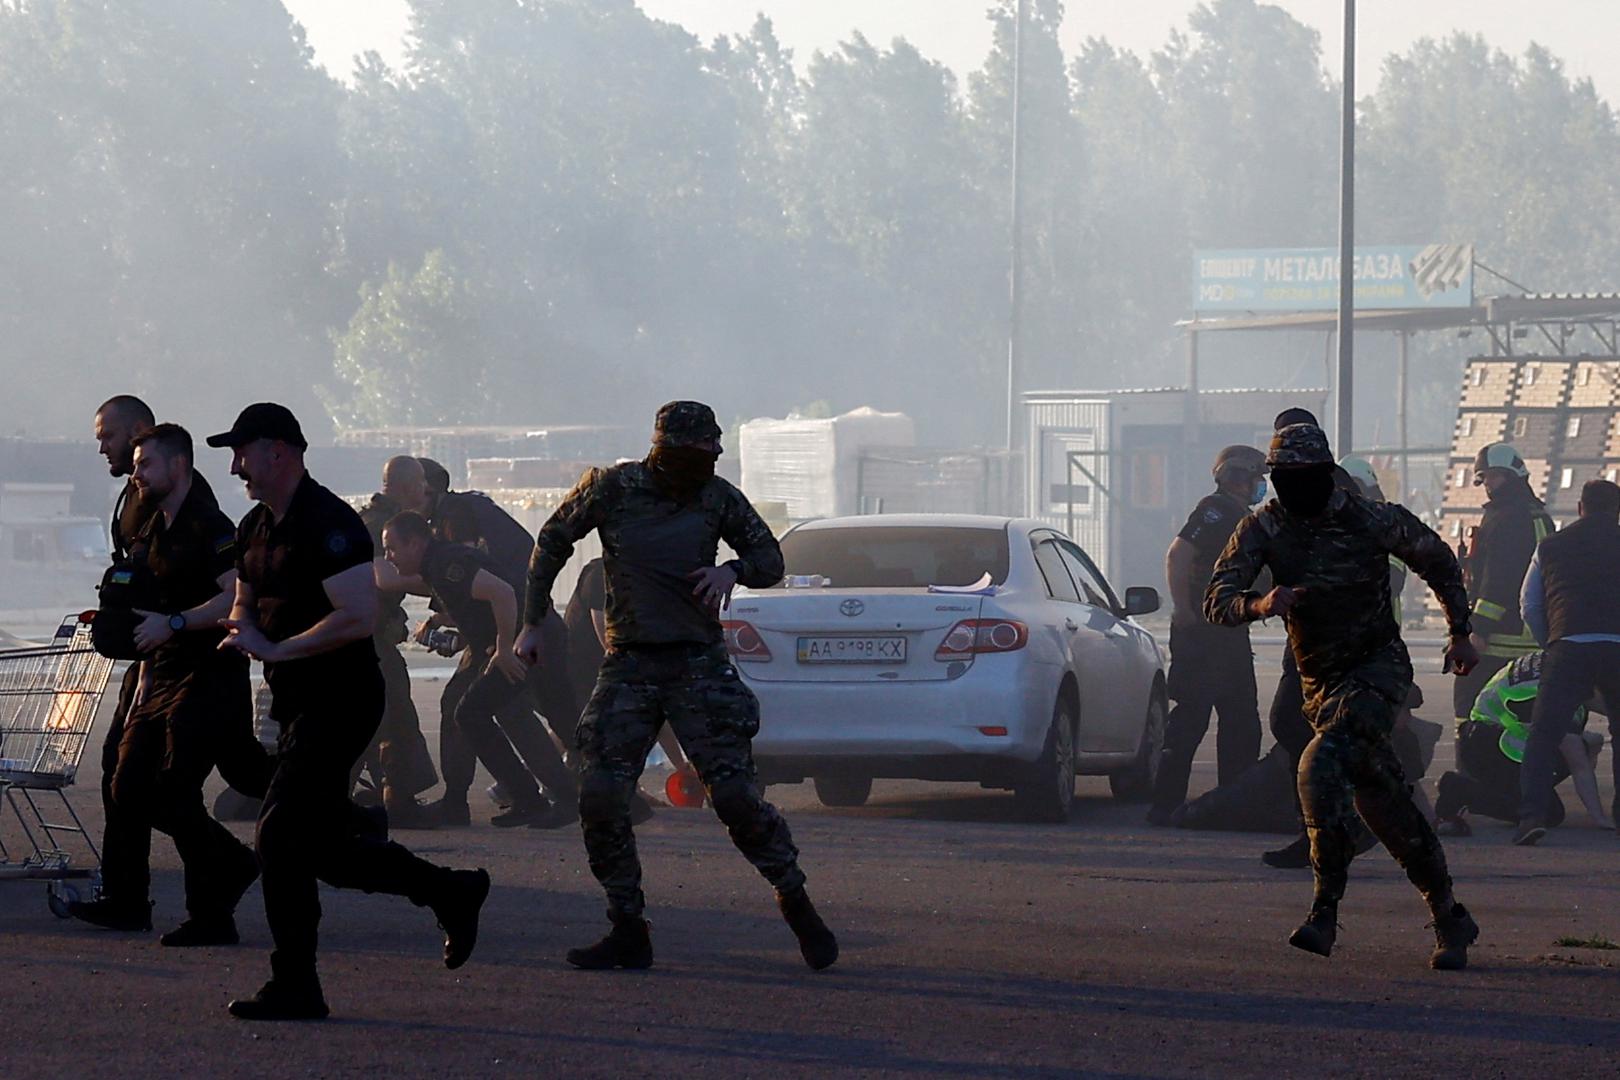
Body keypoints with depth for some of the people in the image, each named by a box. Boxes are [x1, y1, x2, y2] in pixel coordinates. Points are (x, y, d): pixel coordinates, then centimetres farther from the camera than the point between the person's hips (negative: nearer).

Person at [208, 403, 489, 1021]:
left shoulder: (328, 525, -17)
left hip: (341, 702, -10)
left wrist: (278, 649, -22)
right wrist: (244, 633, 1)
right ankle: (453, 893, 25)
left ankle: (294, 988, -5)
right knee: (321, 848, 11)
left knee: (280, 838, -12)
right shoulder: (255, 528, 13)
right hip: (300, 705, 10)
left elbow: (358, 617, -26)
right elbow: (244, 605, 26)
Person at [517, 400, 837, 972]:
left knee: (735, 794, -9)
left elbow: (770, 558, 11)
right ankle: (628, 932, 1)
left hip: (699, 666, -1)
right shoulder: (611, 487, -2)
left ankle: (797, 906, 8)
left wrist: (733, 570, -12)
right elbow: (552, 543, 12)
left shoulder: (717, 497, 0)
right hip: (628, 666, 1)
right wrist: (532, 624, 10)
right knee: (601, 798, -9)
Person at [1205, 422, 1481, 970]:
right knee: (1381, 800, 6)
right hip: (1321, 682, 4)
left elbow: (1438, 560, 9)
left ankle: (1325, 911, -27)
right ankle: (1449, 917, 19)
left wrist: (1461, 632, 13)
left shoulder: (1375, 521, -9)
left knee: (1322, 765, -27)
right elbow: (1217, 601, -14)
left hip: (1380, 666, -4)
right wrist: (1259, 605, -36)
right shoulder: (1263, 528, -4)